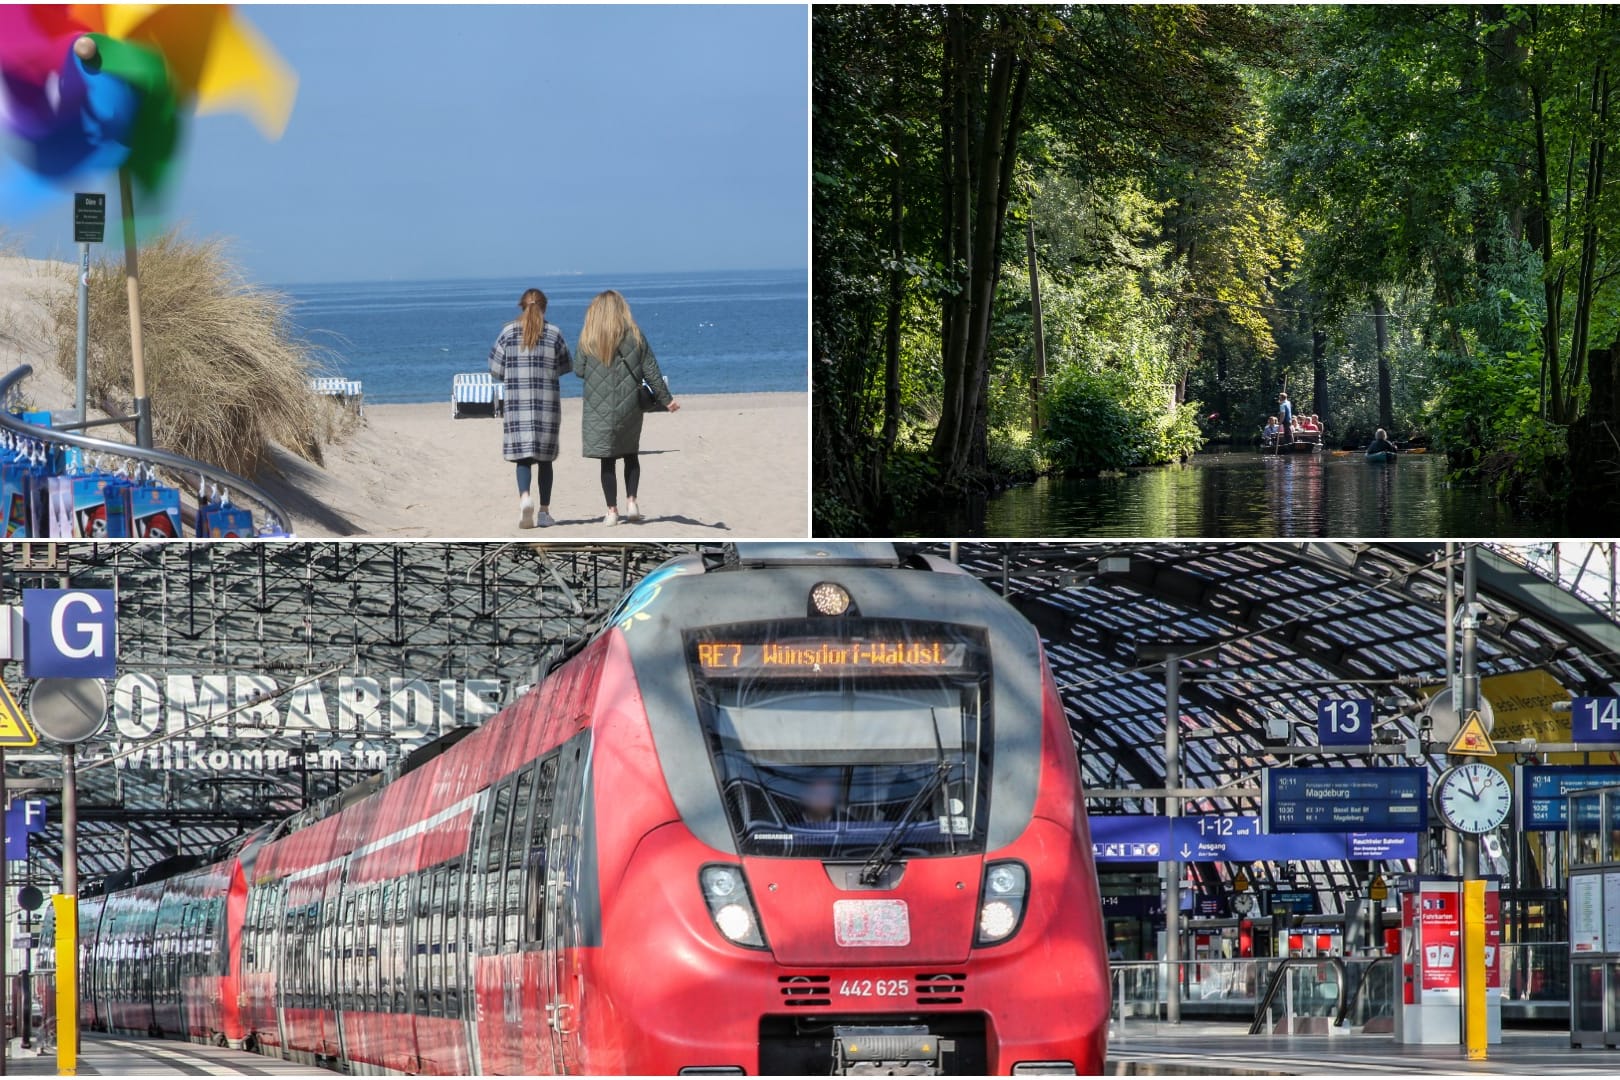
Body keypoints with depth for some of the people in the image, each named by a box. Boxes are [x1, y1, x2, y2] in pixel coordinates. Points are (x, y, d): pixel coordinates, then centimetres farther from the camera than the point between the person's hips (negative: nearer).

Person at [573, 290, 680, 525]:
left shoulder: (588, 339, -5)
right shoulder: (635, 337, -2)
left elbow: (578, 370, 0)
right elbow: (651, 371, 0)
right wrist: (666, 399, 8)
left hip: (599, 410, -1)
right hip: (629, 407, 1)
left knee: (607, 461, 4)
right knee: (630, 455, 18)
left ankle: (612, 511, 3)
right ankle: (631, 502, 6)